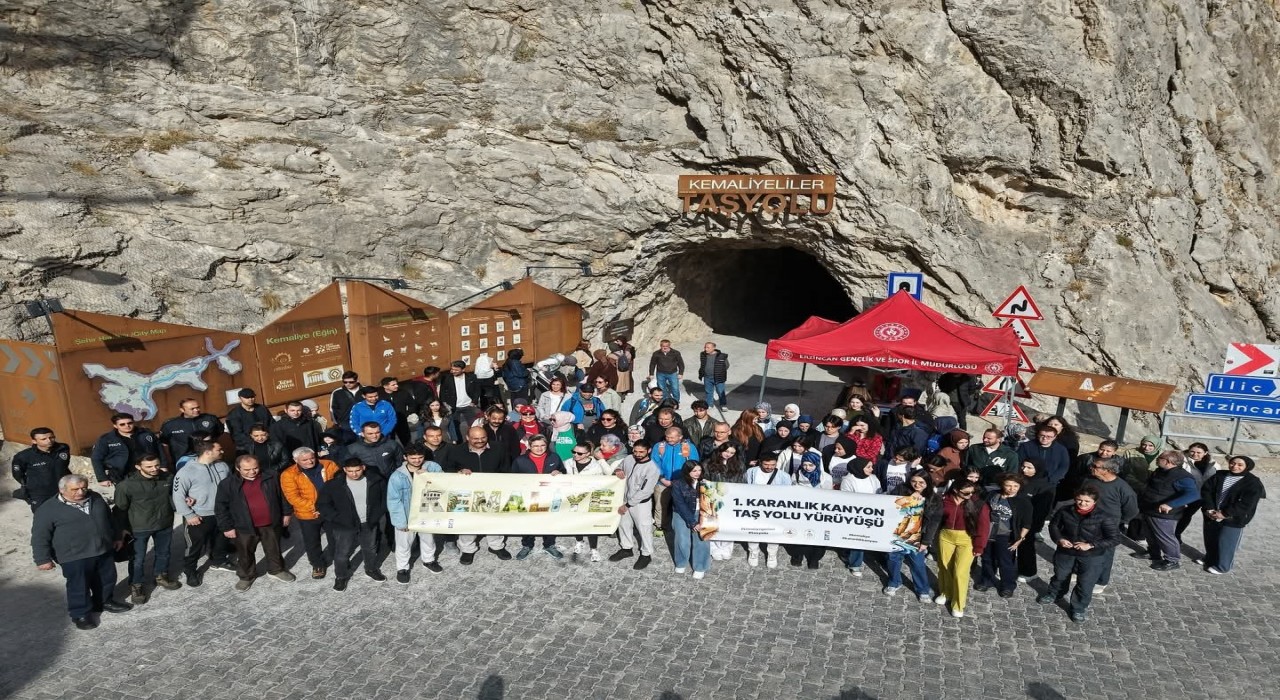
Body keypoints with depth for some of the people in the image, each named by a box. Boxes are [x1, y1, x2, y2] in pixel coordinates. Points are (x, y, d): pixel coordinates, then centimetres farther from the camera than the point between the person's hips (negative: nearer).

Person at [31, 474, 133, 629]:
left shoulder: (95, 499, 4)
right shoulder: (48, 509, -12)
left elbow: (109, 518, 17)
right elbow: (40, 536, -10)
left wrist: (117, 536, 21)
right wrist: (43, 559, -11)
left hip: (104, 550, 6)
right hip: (74, 557, -6)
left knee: (107, 579, 18)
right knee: (79, 586, 5)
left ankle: (104, 601, 39)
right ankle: (80, 614, 23)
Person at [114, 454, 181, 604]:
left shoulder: (168, 478, -12)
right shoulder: (127, 485, -22)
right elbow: (120, 508, -8)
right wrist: (123, 528, -3)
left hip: (165, 524, 4)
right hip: (139, 528, -4)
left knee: (163, 553, 22)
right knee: (138, 558, 9)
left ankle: (161, 577, 45)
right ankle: (137, 586, 30)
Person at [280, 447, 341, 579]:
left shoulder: (329, 465, -8)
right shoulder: (289, 474, -13)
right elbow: (293, 497, -17)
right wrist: (314, 507, -21)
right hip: (308, 515, -1)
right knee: (312, 542, 16)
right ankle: (318, 565, 38)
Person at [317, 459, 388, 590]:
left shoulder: (376, 480, -11)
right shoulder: (333, 484, -16)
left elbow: (385, 497, 2)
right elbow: (322, 505, -9)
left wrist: (377, 515, -6)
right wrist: (338, 518, -14)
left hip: (369, 523, 2)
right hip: (345, 526, -2)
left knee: (371, 549, 20)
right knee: (342, 553, 8)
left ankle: (371, 569, 45)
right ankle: (341, 576, 33)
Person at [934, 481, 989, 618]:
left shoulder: (979, 504, -11)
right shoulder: (945, 501, -7)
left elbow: (983, 526, -7)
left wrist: (979, 547, -7)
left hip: (967, 541, -3)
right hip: (946, 537, 3)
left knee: (960, 572, -4)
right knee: (944, 567, 16)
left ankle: (958, 605, 13)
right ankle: (945, 593, 40)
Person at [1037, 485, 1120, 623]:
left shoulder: (1105, 518, -21)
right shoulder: (1065, 511, -13)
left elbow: (1114, 538, -16)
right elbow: (1053, 525, 3)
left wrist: (1091, 545, -24)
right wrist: (1059, 539, -15)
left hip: (1091, 557, -3)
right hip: (1065, 552, 3)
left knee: (1085, 584, 7)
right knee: (1060, 576, 24)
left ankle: (1079, 608, 30)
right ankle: (1053, 594, 51)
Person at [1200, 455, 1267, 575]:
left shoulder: (1253, 483, -12)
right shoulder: (1219, 475, 0)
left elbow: (1246, 504, -18)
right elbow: (1206, 490, -2)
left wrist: (1225, 514, -20)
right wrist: (1209, 508, -14)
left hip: (1233, 520, -5)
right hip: (1211, 515, 5)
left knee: (1226, 543, 3)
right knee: (1210, 540, 18)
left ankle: (1222, 567, 21)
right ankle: (1210, 560, 38)